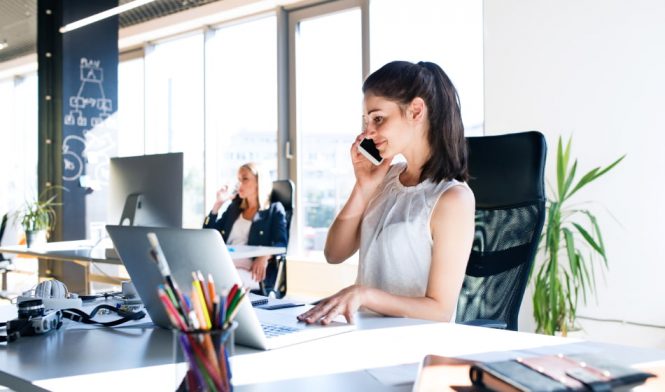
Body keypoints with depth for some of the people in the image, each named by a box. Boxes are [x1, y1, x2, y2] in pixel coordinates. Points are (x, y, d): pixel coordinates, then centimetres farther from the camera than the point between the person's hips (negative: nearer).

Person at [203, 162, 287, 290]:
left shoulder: (274, 209, 12)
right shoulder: (234, 207, 27)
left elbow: (281, 243, -4)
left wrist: (265, 257, -25)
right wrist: (218, 203, 13)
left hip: (251, 271, -4)